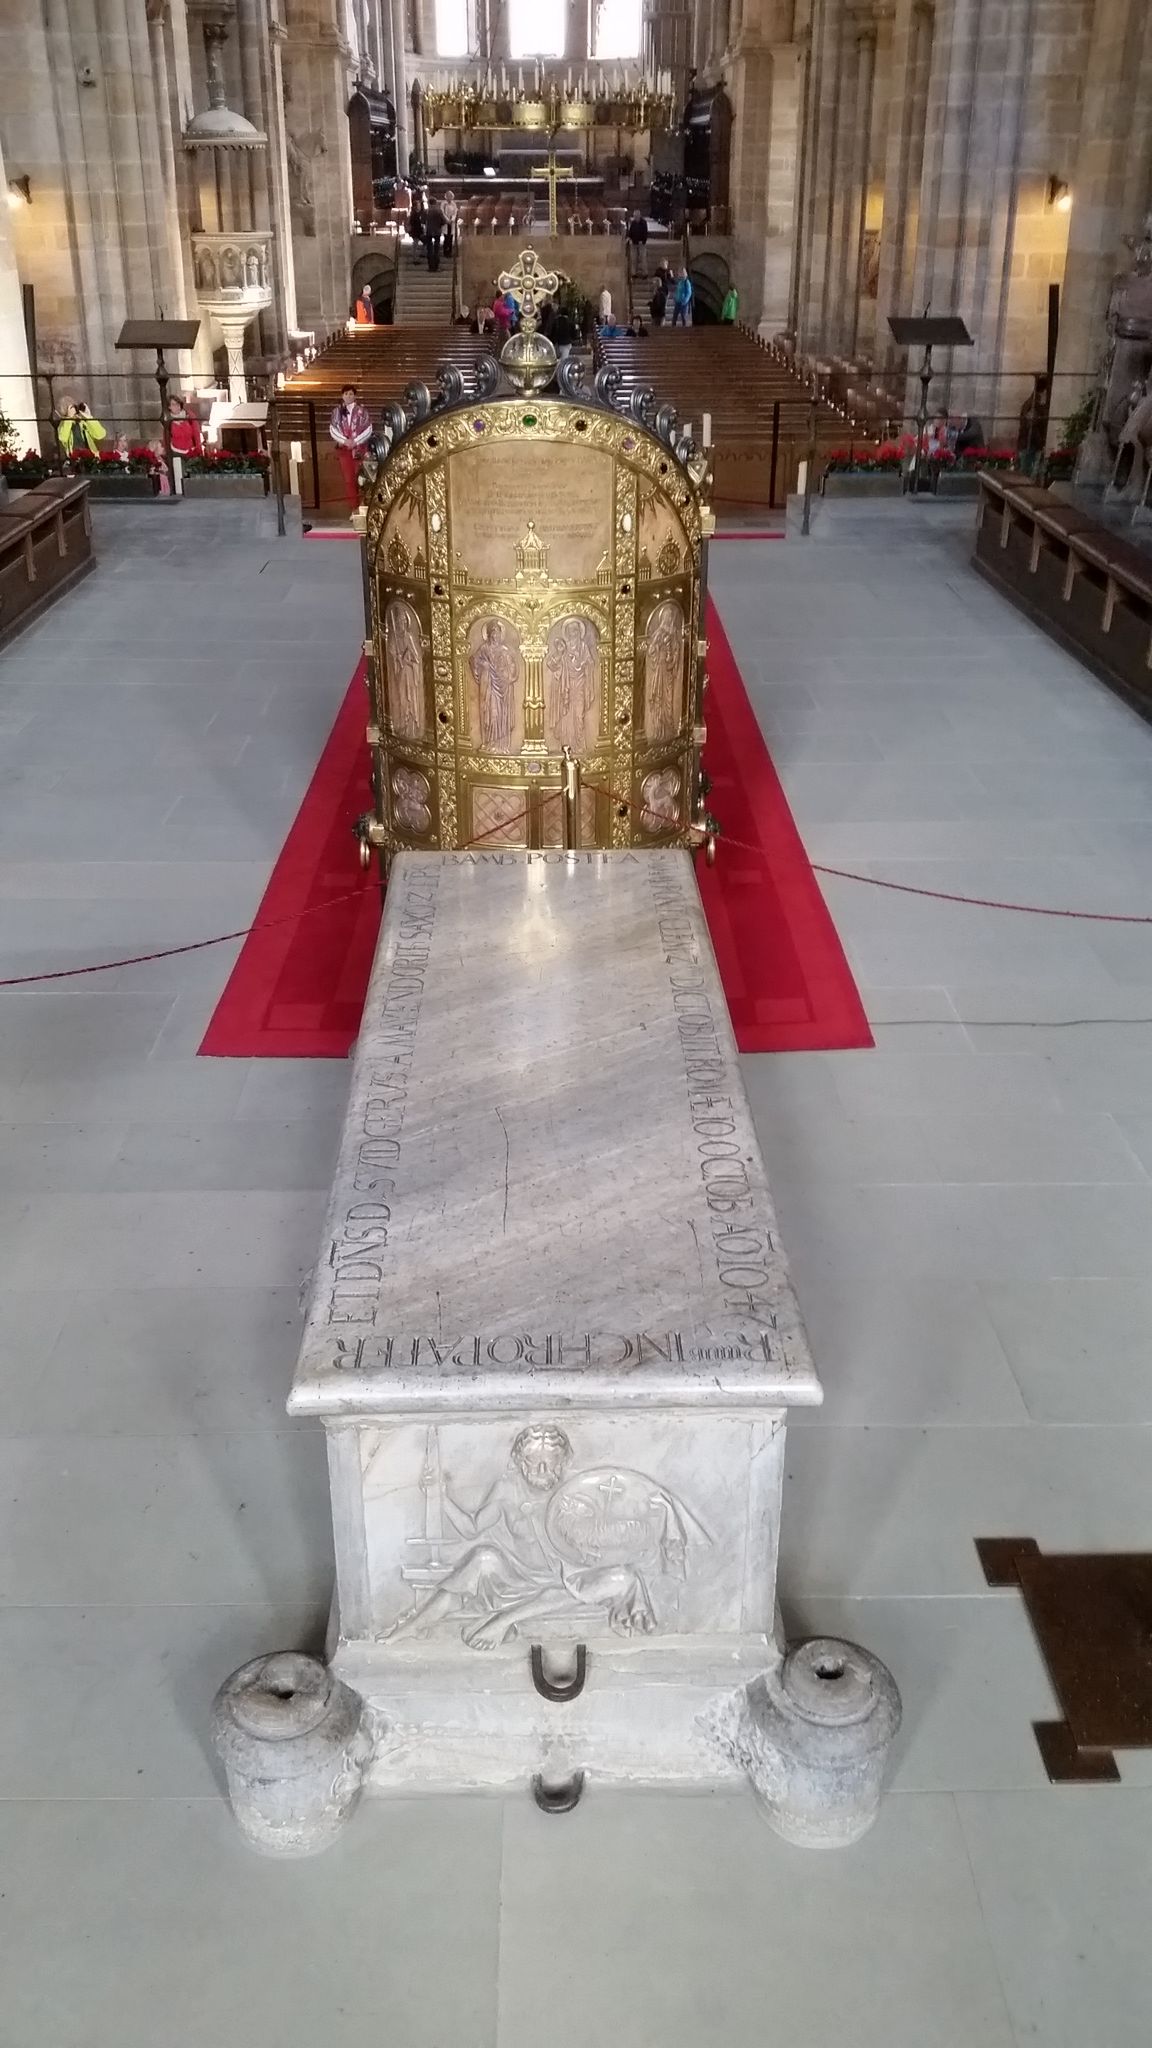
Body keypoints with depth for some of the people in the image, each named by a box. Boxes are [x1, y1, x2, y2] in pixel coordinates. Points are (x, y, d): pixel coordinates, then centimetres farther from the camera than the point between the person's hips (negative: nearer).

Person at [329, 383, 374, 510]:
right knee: (348, 479, -1)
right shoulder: (337, 411, 3)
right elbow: (332, 429, 2)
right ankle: (355, 507, 3)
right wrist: (345, 441, -12)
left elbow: (368, 430, -3)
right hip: (343, 449, 2)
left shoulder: (362, 410, -2)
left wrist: (355, 441, -13)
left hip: (359, 449, -2)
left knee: (359, 478, 1)